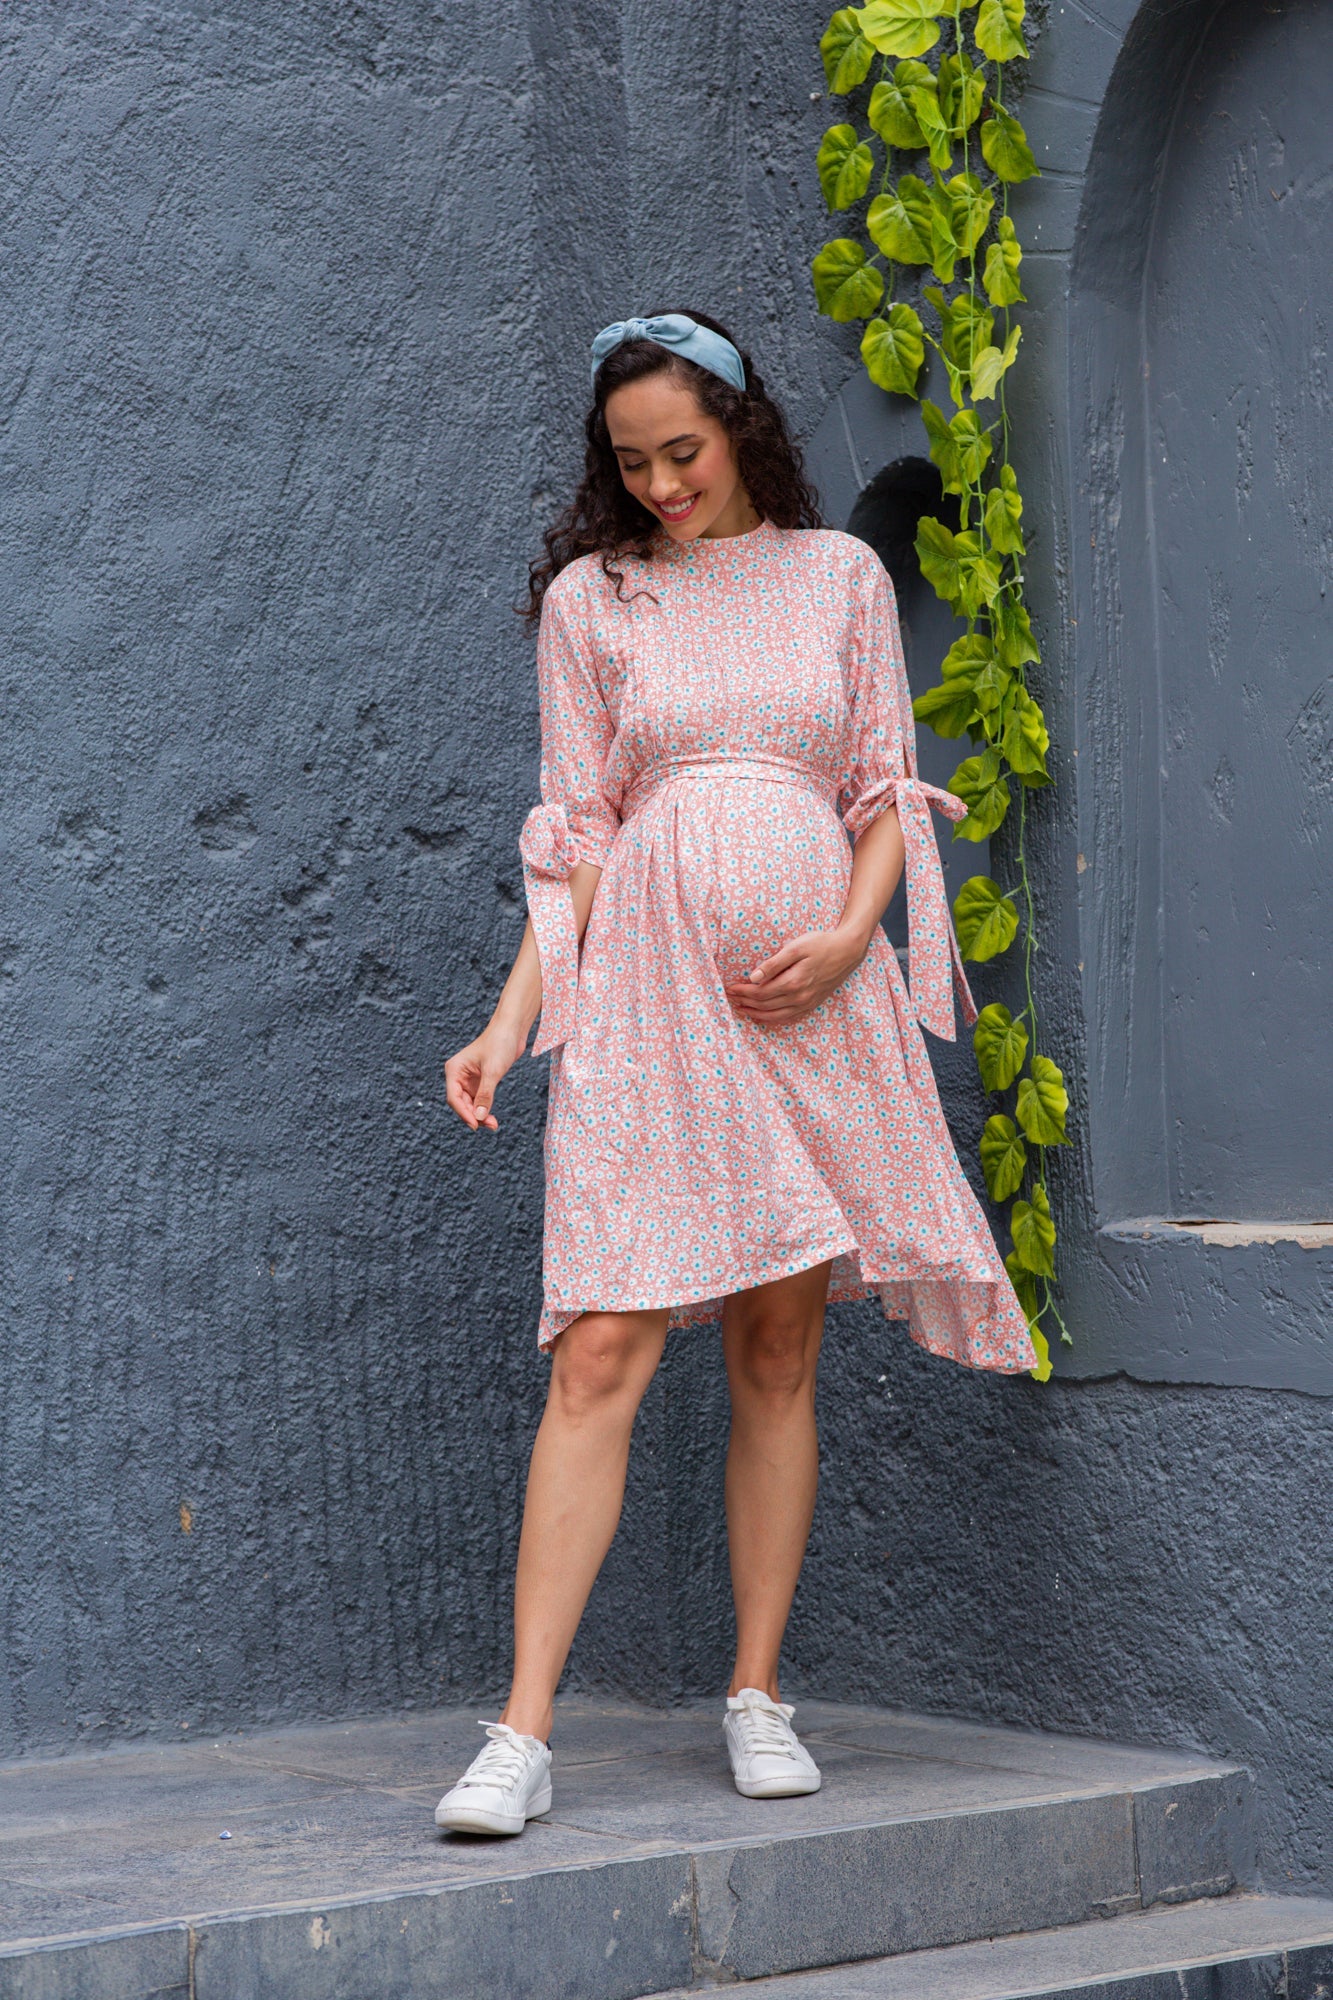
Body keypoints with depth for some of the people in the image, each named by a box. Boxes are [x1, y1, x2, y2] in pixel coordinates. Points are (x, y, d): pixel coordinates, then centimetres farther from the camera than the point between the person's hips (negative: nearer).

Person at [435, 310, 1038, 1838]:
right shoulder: (590, 597, 8)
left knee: (780, 1354, 5)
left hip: (814, 995, 2)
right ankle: (522, 1733, -10)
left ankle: (757, 1695, 14)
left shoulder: (840, 576, 11)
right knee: (600, 1354, -9)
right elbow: (575, 833, 6)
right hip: (646, 995, -1)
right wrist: (512, 1018, -3)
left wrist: (846, 938, -7)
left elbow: (887, 791, 10)